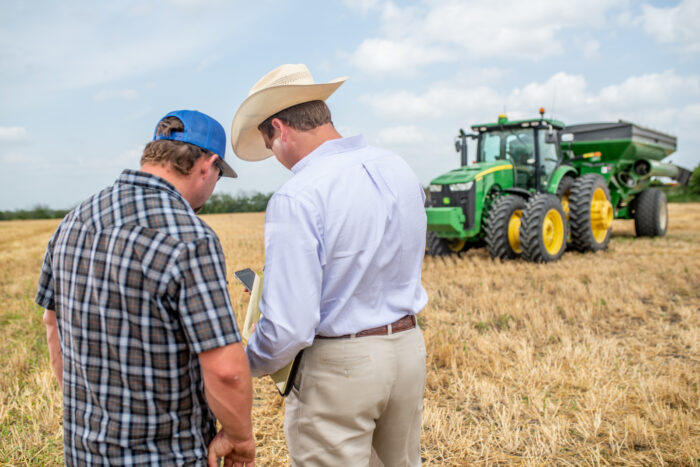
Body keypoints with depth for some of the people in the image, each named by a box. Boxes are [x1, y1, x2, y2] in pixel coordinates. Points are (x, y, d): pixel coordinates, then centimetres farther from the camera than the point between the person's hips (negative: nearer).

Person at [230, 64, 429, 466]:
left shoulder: (297, 199, -23)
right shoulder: (401, 170, 1)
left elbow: (289, 326, -23)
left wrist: (246, 366, -4)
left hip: (339, 364, -7)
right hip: (409, 348, 7)